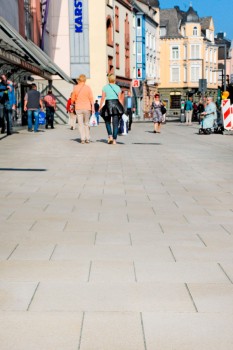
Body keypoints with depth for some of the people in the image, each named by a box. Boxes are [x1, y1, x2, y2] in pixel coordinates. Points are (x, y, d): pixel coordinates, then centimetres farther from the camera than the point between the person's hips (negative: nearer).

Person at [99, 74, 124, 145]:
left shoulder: (105, 87, 1)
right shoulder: (118, 87, 6)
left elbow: (103, 98, -1)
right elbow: (119, 99, 4)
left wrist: (100, 107, 5)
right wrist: (122, 108, 9)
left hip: (108, 104, -1)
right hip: (116, 104, 1)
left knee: (107, 121, 15)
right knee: (115, 123, 2)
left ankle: (110, 136, -3)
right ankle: (114, 140, 0)